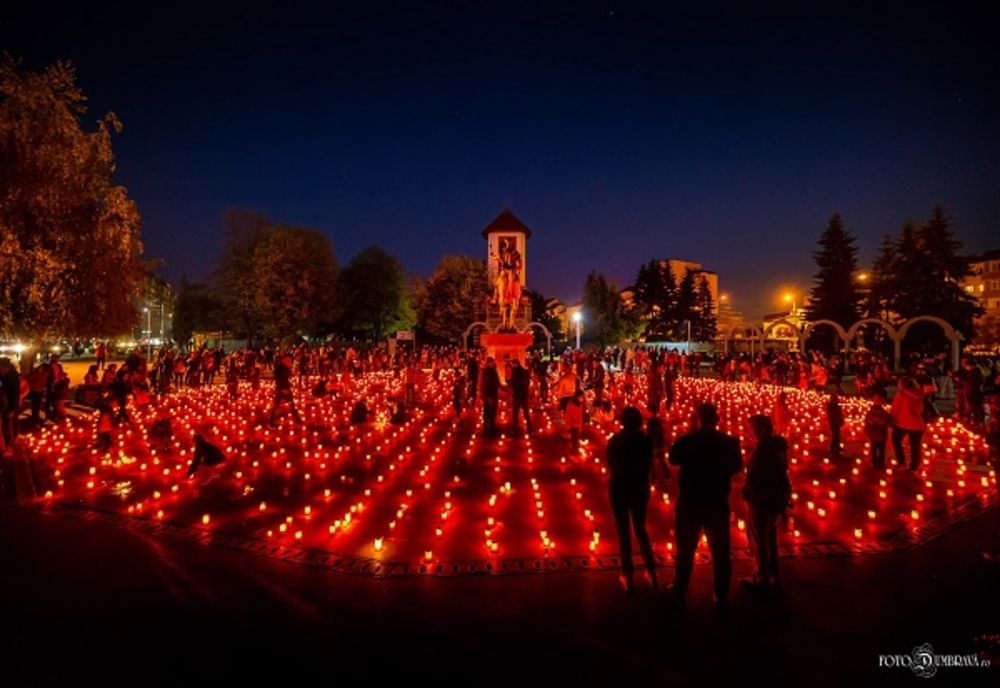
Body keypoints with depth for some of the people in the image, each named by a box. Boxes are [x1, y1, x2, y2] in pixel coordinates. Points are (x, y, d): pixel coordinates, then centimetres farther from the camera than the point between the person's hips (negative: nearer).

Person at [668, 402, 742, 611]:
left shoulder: (684, 441, -16)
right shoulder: (730, 442, -11)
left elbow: (673, 460, 5)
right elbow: (737, 467, 8)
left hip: (689, 502, 0)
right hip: (718, 503, 1)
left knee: (685, 550, 16)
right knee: (720, 551, 15)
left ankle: (679, 593, 29)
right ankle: (721, 597, 25)